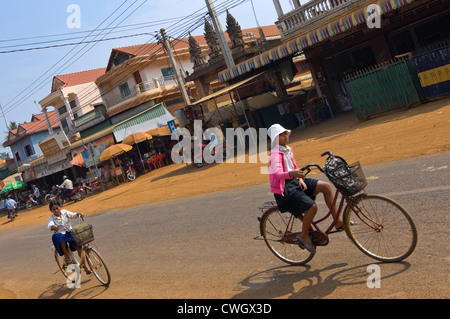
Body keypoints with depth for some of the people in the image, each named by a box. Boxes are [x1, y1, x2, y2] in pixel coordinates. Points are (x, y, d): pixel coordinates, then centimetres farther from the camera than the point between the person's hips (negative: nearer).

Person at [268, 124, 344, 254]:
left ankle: (338, 222, 4)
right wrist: (291, 173, -53)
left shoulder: (287, 149, 13)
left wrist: (300, 178, -1)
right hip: (284, 189, -9)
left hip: (294, 181, 9)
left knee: (326, 186, -6)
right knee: (312, 206, -25)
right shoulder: (275, 154, -17)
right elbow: (277, 173, -34)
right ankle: (303, 237, -3)